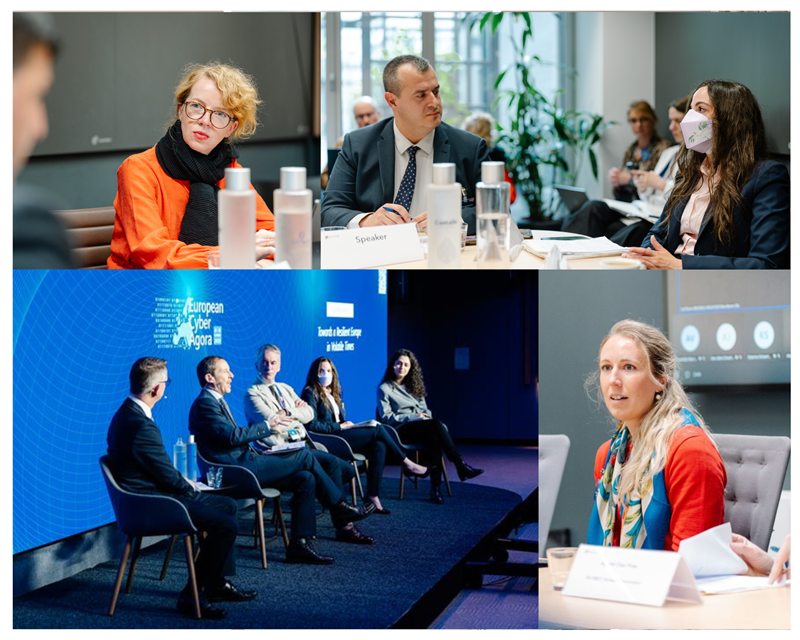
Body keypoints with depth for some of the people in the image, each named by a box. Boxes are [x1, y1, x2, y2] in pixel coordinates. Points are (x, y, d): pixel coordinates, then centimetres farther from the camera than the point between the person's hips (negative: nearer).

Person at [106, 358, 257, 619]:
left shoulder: (127, 413, 9)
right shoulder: (141, 426, -25)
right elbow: (168, 477, -18)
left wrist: (182, 482, 8)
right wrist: (189, 487, 2)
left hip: (152, 493, 11)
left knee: (228, 506, 15)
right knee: (226, 525, -18)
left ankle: (218, 583, 19)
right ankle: (192, 596, -7)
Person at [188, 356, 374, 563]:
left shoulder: (215, 401, 22)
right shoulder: (204, 403, -11)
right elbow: (233, 436, -21)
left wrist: (255, 452, 11)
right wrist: (267, 426, -12)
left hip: (242, 465, 10)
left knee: (306, 479, -2)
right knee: (305, 456, -8)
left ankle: (299, 545, -4)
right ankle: (340, 508, 7)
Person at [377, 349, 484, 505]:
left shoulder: (413, 386, 24)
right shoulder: (384, 389, 7)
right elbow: (386, 417, -3)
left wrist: (425, 416, -4)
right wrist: (413, 417, -13)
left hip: (422, 427, 5)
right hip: (401, 430, -5)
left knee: (434, 437, -35)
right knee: (436, 425, -35)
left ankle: (436, 488, -42)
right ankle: (461, 466, -33)